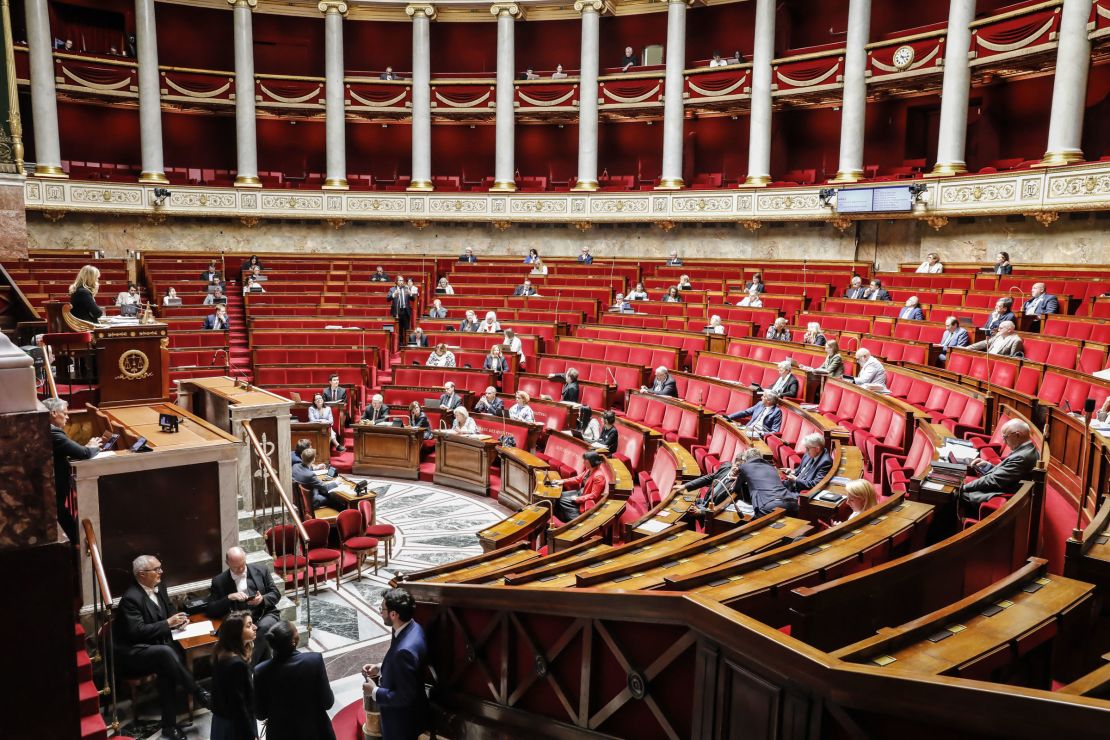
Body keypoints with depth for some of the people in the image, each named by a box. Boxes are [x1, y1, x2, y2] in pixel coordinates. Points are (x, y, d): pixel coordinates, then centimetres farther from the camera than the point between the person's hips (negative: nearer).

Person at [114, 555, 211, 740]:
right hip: (132, 652, -7)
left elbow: (169, 609, 21)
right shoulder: (131, 598, -19)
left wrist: (178, 619, -1)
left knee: (166, 667, -25)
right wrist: (168, 623, -19)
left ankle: (169, 724, -17)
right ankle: (200, 695, -20)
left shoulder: (159, 587, 5)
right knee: (166, 653, -33)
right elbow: (137, 631, -24)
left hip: (155, 645, 7)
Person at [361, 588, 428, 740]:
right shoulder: (411, 628, -7)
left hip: (403, 719, -9)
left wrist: (375, 692, -18)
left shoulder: (406, 649, -37)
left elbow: (405, 697, -29)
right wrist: (380, 669, 1)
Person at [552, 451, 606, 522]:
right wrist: (563, 481, 1)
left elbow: (594, 495, -26)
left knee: (563, 501, -15)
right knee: (560, 496, 4)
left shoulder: (598, 476, -27)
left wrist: (577, 499, -23)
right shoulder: (589, 470, -1)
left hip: (588, 500, -10)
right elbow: (578, 478, 11)